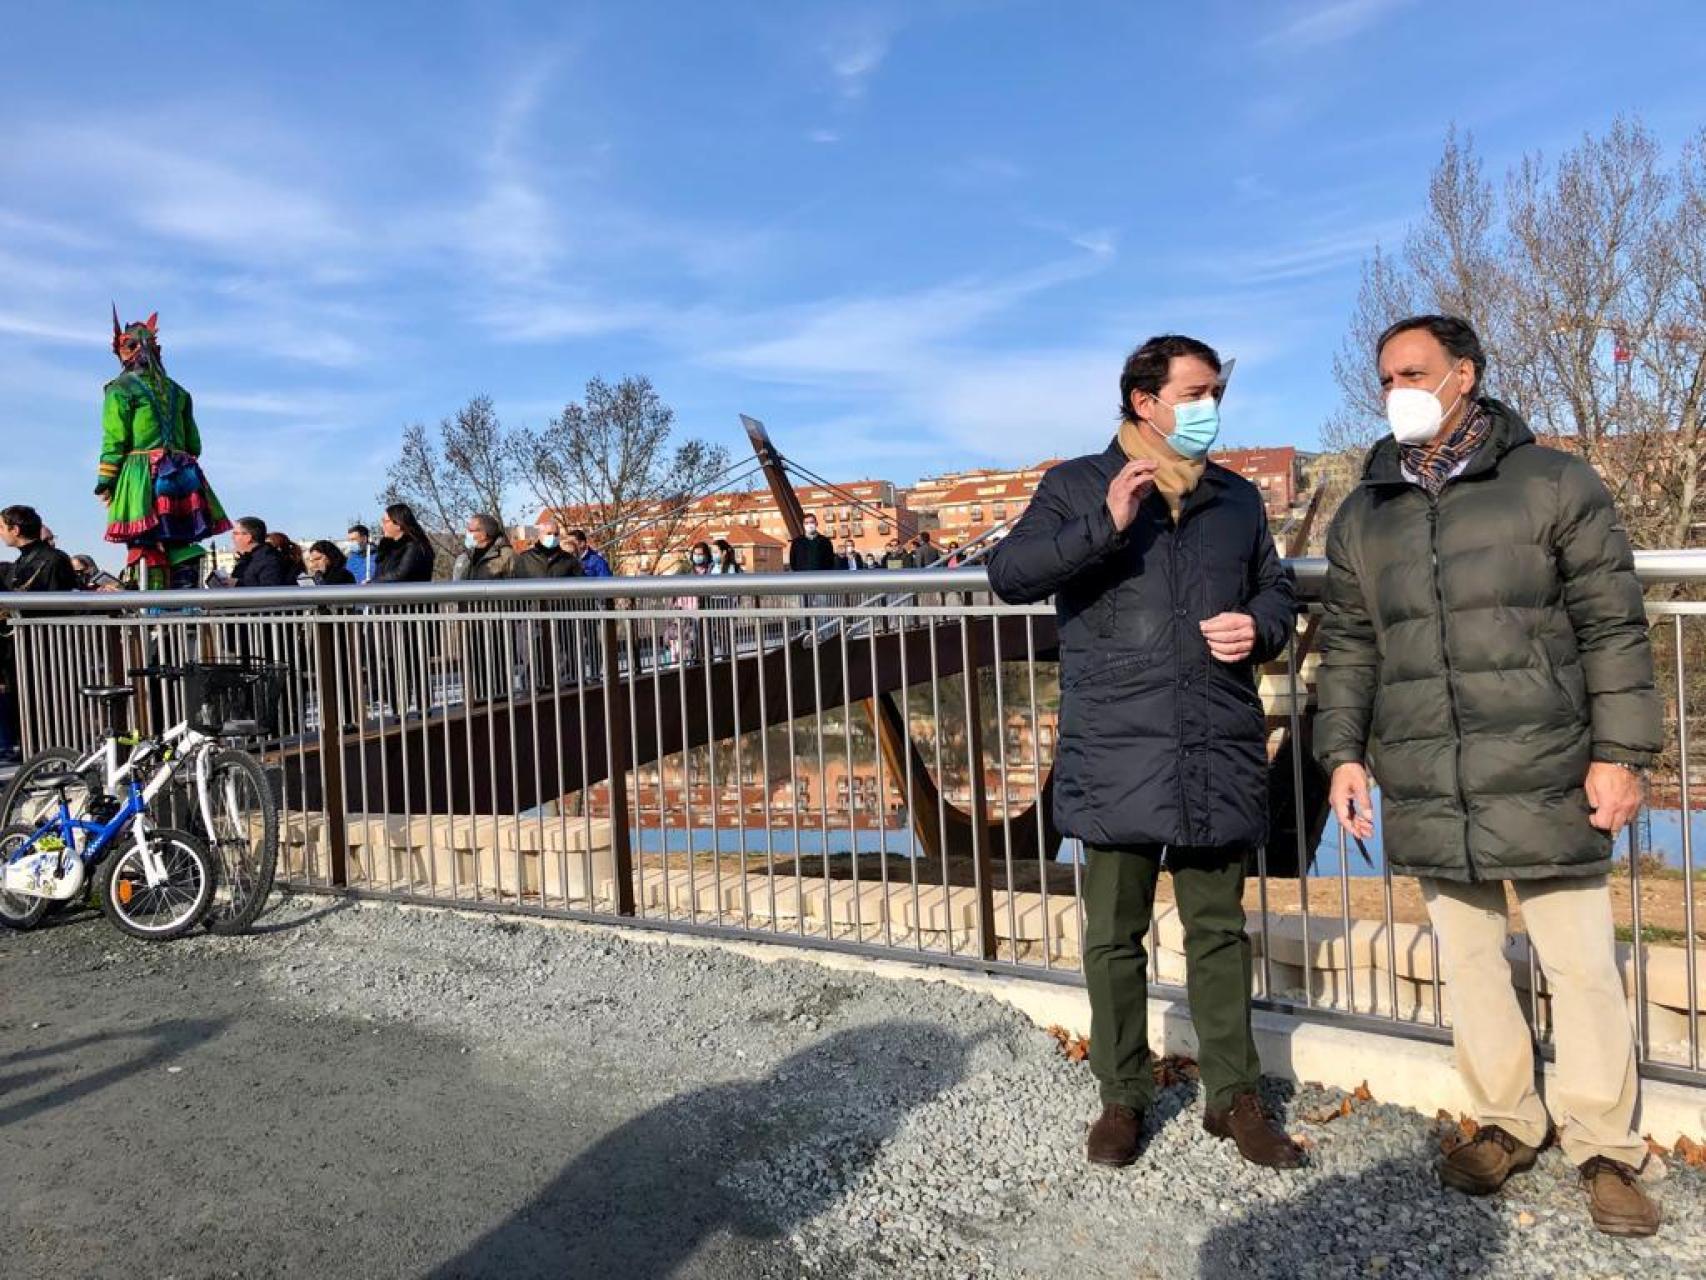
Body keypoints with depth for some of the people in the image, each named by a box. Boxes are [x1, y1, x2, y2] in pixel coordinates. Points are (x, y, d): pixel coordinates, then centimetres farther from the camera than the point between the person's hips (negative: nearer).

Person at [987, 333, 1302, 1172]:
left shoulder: (1238, 498, 14)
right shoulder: (1077, 487, 2)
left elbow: (1277, 591, 22)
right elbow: (1009, 576, -9)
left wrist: (1261, 628, -2)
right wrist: (1104, 526, -21)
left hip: (1218, 755, 3)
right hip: (1116, 757, -3)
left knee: (1219, 929, 13)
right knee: (1114, 935, 8)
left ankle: (1233, 1096, 27)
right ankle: (1122, 1096, 25)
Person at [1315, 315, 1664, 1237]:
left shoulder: (1552, 483, 0)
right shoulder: (1363, 517, 10)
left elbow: (1611, 627, -2)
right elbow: (1346, 648, 13)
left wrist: (1618, 753, -6)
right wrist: (1344, 752, 5)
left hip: (1543, 779, -3)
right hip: (1425, 791, 4)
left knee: (1580, 963, 3)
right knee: (1467, 960, 12)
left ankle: (1602, 1146, 20)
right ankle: (1508, 1122, 28)